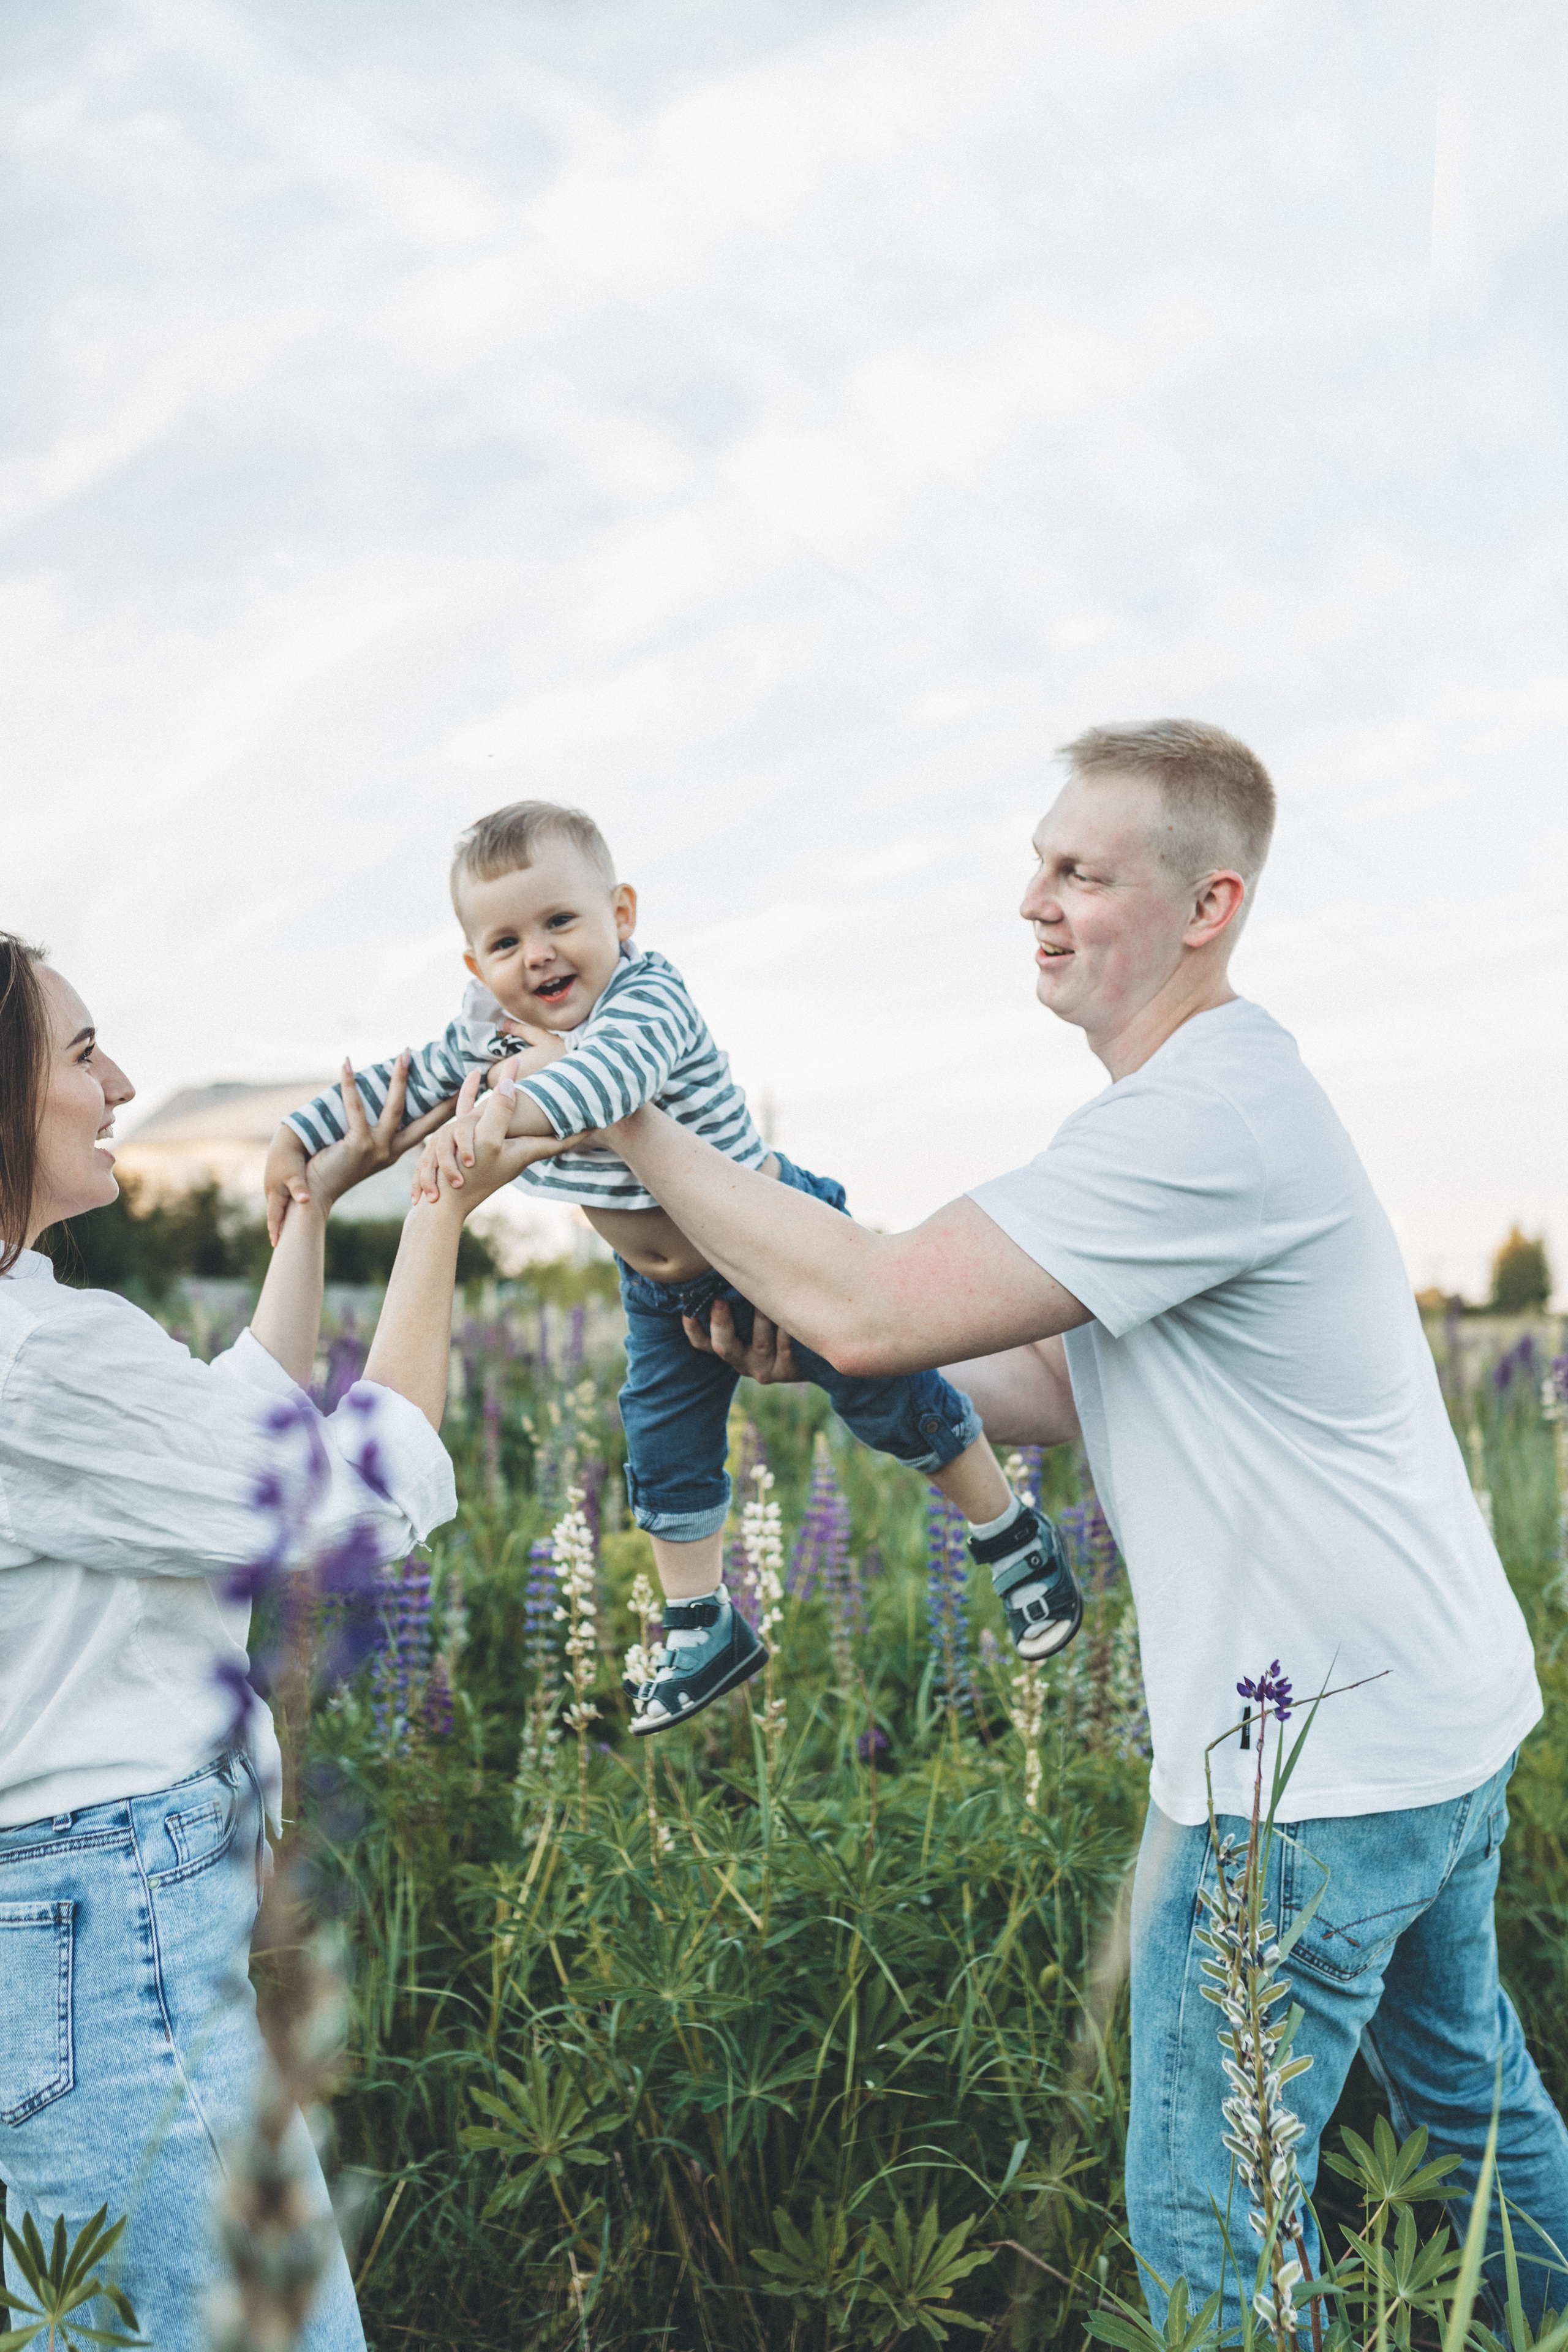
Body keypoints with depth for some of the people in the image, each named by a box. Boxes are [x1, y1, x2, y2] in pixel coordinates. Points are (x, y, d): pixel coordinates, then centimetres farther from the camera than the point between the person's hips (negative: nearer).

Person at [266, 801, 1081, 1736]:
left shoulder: (650, 998, -34)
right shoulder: (492, 1037, -11)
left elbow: (612, 1074, -55)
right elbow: (403, 1083, 3)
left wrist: (505, 1115, -71)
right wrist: (300, 1137, -3)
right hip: (662, 1293, 7)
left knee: (889, 1397, 5)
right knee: (665, 1454, 14)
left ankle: (1016, 1537, 29)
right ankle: (705, 1631, 35)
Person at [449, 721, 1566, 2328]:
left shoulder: (1203, 1122, -26)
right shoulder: (1200, 1100, 9)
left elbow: (876, 1306, -28)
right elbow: (1072, 1385, 11)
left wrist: (626, 1122, -20)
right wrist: (813, 1359, -1)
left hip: (1320, 1765, -10)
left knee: (1205, 2213, 2)